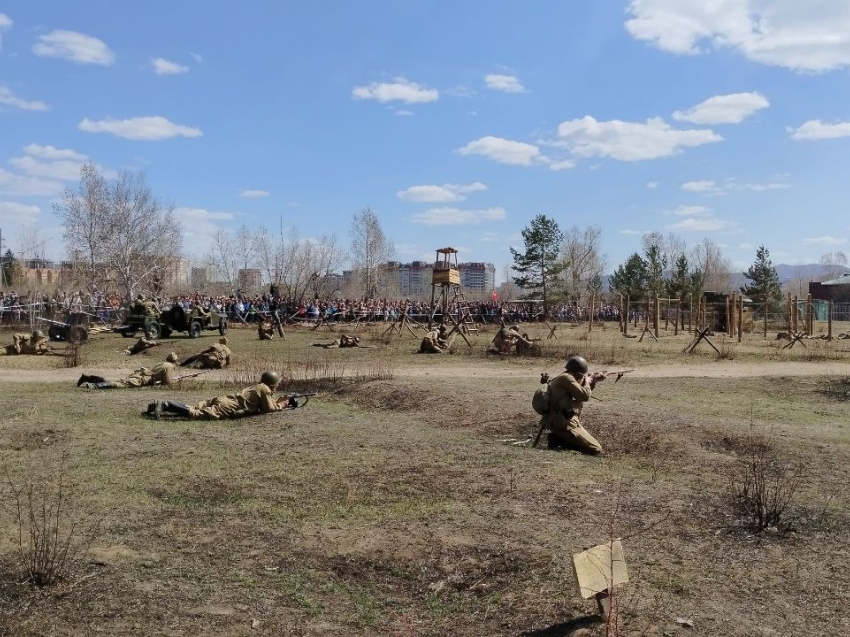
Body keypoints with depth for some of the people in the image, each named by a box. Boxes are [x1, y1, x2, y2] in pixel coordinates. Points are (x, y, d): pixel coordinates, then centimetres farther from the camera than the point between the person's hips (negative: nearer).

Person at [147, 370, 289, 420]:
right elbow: (268, 408, -1)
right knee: (197, 413, -21)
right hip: (227, 407, -9)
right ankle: (162, 406, -32)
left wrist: (279, 401, 32)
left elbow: (265, 402, 39)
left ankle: (163, 404, -9)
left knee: (194, 408, 2)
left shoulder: (257, 386, 29)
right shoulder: (264, 389, 3)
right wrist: (281, 405, 14)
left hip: (223, 400, 9)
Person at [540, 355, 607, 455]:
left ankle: (559, 438, 8)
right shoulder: (566, 378, -14)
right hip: (564, 424, -10)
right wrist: (587, 381, 0)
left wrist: (593, 381, 20)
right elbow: (585, 396, -19)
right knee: (596, 450, -9)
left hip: (559, 422, 10)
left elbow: (580, 392, 30)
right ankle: (558, 441, -10)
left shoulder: (562, 378, 16)